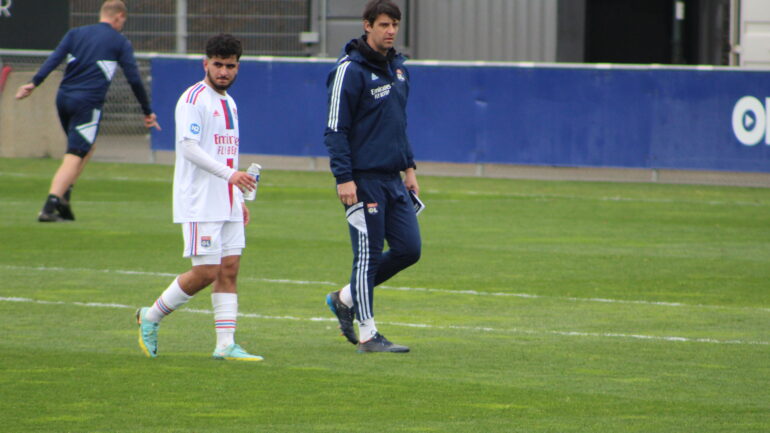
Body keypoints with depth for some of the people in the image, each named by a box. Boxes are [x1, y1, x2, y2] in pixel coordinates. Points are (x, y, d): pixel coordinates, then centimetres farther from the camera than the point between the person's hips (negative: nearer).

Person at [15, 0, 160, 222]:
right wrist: (147, 112, 12)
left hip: (63, 98, 5)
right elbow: (134, 79, 4)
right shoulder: (120, 42, 5)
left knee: (86, 149, 24)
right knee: (74, 158, -7)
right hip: (87, 103, -5)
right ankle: (49, 208, -19)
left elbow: (54, 58, 1)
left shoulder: (76, 33, 15)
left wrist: (34, 83, -6)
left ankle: (64, 195, 10)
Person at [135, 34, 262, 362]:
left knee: (229, 270, 1)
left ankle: (226, 344, 0)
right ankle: (151, 317, 10)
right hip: (200, 205, -8)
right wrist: (229, 174, -30)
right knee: (205, 272, -8)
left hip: (228, 206, 8)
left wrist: (239, 199, 21)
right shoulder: (194, 99, -10)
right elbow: (189, 147, -20)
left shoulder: (228, 103, 17)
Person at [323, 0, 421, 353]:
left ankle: (345, 298, 20)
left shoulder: (398, 68, 14)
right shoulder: (350, 70, -11)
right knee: (368, 254, -5)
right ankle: (367, 335, 2)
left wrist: (409, 167, 19)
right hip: (363, 180, -8)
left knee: (408, 248, 4)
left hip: (393, 179, 8)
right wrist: (344, 178, -18)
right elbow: (335, 129, -12)